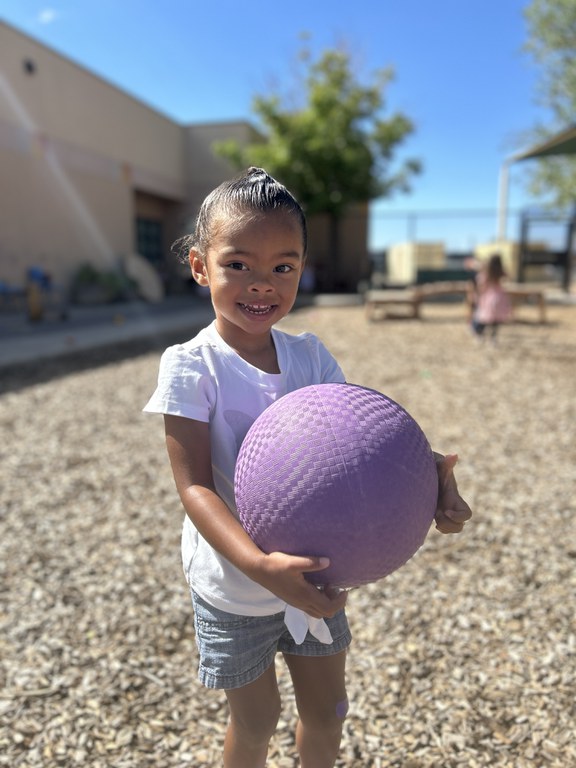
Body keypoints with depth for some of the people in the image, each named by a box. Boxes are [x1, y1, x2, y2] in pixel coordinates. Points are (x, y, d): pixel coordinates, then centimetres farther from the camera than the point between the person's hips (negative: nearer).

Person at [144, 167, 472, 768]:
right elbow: (195, 486, -22)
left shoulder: (310, 356, -6)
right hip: (234, 585, -3)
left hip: (314, 572, 4)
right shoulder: (191, 366, -19)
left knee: (326, 711, 23)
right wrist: (258, 564, -37)